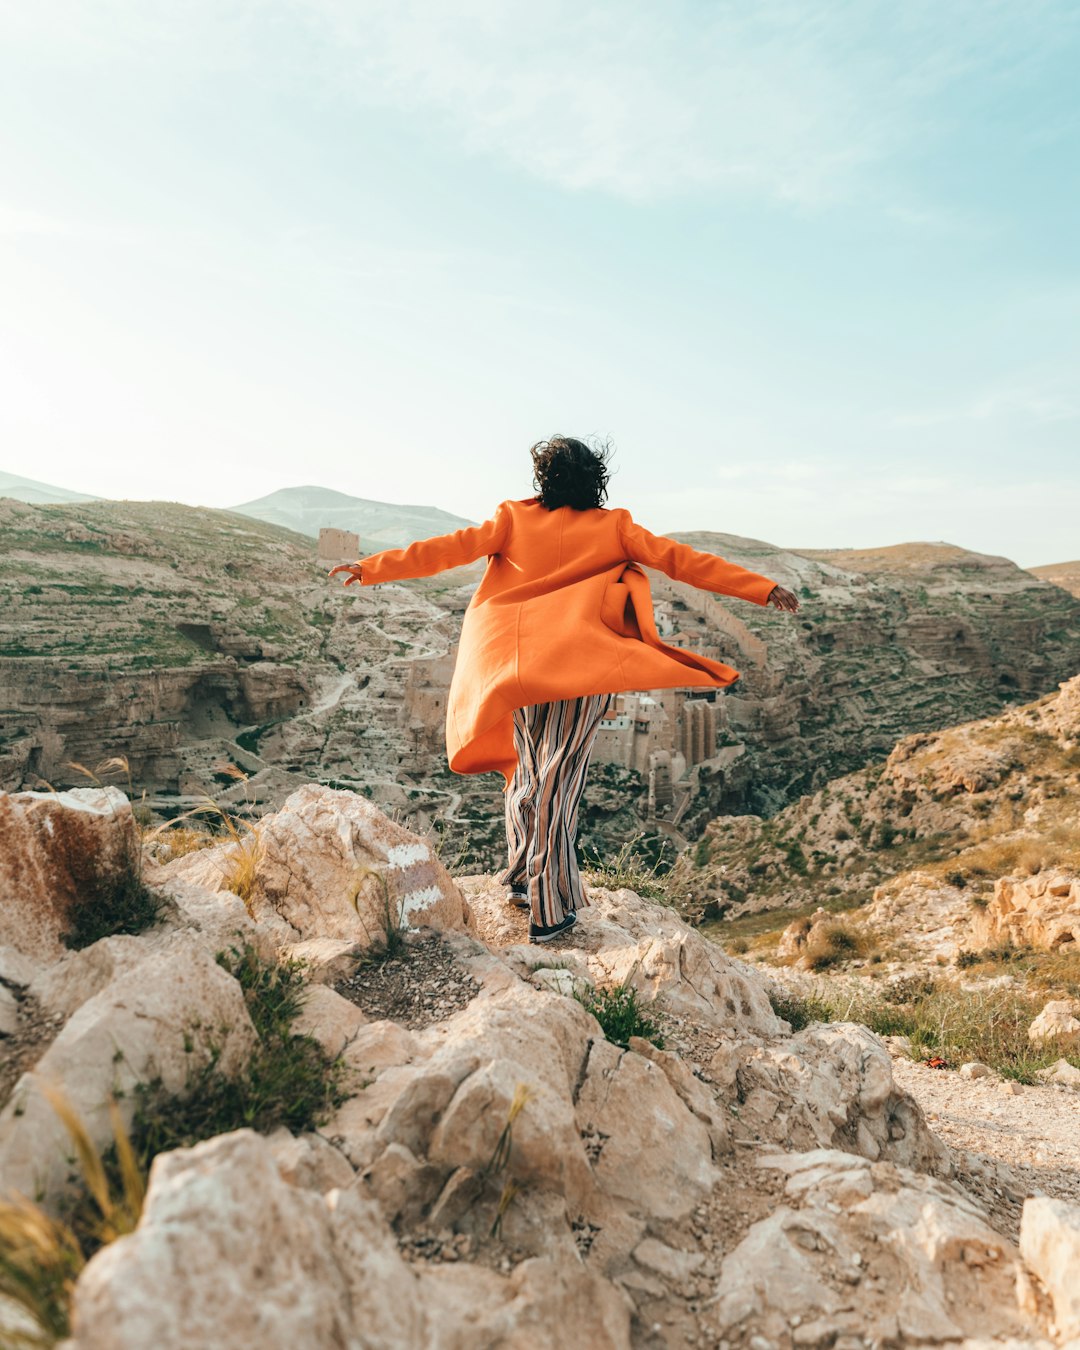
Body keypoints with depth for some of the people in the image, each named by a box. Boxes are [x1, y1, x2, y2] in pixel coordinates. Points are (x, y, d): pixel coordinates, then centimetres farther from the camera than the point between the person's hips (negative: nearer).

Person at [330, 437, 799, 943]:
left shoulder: (515, 518, 4)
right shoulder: (613, 527, 1)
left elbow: (451, 547, 2)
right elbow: (680, 559, -1)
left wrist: (370, 568, 9)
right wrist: (764, 589, 2)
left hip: (521, 668, 2)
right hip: (585, 670, -2)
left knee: (526, 772, 19)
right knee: (558, 782, 2)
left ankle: (522, 879, 28)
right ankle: (549, 910, 7)